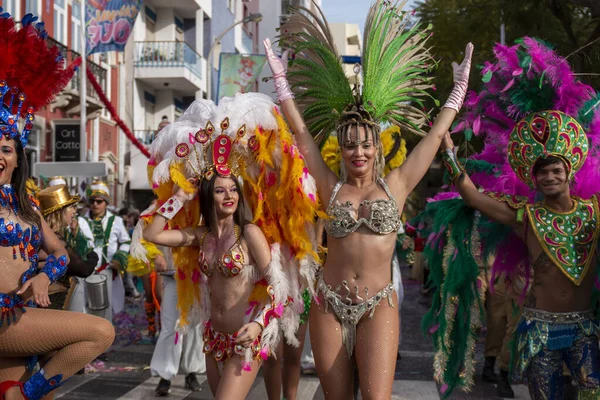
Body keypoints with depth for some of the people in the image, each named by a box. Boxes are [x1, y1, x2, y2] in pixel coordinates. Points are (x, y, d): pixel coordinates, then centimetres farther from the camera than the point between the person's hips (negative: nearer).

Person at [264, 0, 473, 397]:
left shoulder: (394, 186, 3)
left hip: (378, 304, -1)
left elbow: (434, 137, 7)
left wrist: (459, 89, 11)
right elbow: (302, 134, 6)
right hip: (329, 304, 1)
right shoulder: (331, 188, 4)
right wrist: (281, 80, 8)